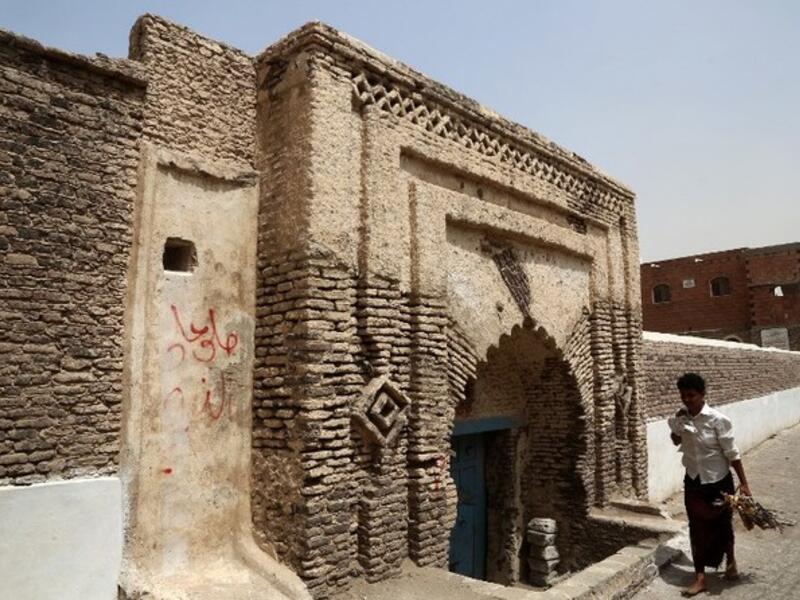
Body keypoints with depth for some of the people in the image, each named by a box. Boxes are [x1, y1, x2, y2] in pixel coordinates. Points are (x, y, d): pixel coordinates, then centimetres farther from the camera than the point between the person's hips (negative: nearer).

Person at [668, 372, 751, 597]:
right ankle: (700, 577, 16)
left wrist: (743, 483, -12)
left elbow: (732, 453, -14)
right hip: (693, 481, 4)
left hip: (718, 481, -3)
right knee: (697, 529, 7)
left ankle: (731, 560, 44)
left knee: (722, 525, 17)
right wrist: (676, 425, -8)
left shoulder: (717, 419, -20)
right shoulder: (681, 417, -6)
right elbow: (676, 441, 13)